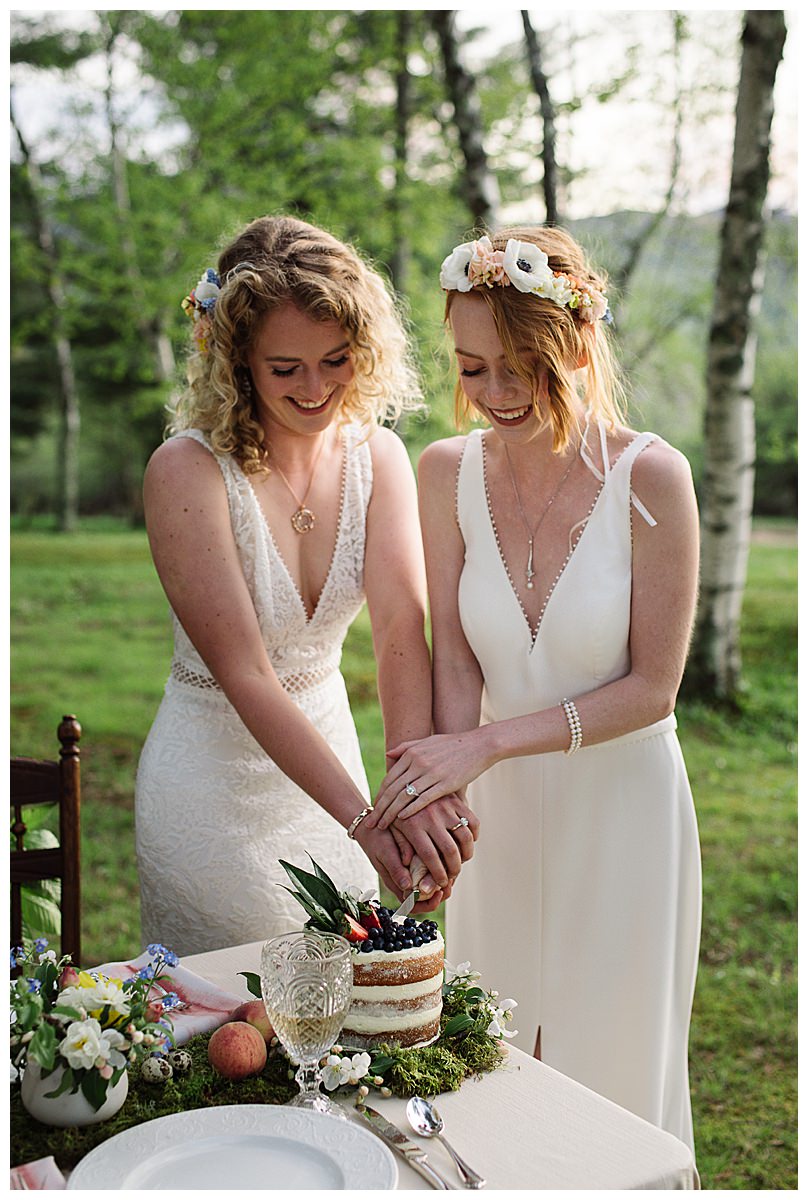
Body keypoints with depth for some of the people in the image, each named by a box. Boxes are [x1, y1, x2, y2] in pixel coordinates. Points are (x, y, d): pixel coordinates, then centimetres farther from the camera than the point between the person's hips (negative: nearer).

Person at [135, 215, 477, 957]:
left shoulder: (377, 456, -7)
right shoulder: (186, 471, -21)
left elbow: (403, 625, -20)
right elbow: (244, 677, -26)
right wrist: (366, 819, -35)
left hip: (329, 755, 5)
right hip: (214, 781, -4)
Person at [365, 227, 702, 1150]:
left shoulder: (650, 478, -16)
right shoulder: (449, 472, -6)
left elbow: (652, 690, -14)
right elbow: (455, 661, -3)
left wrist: (488, 743, -21)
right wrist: (441, 794, -17)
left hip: (622, 805, -2)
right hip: (501, 810, 3)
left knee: (610, 1066, 14)